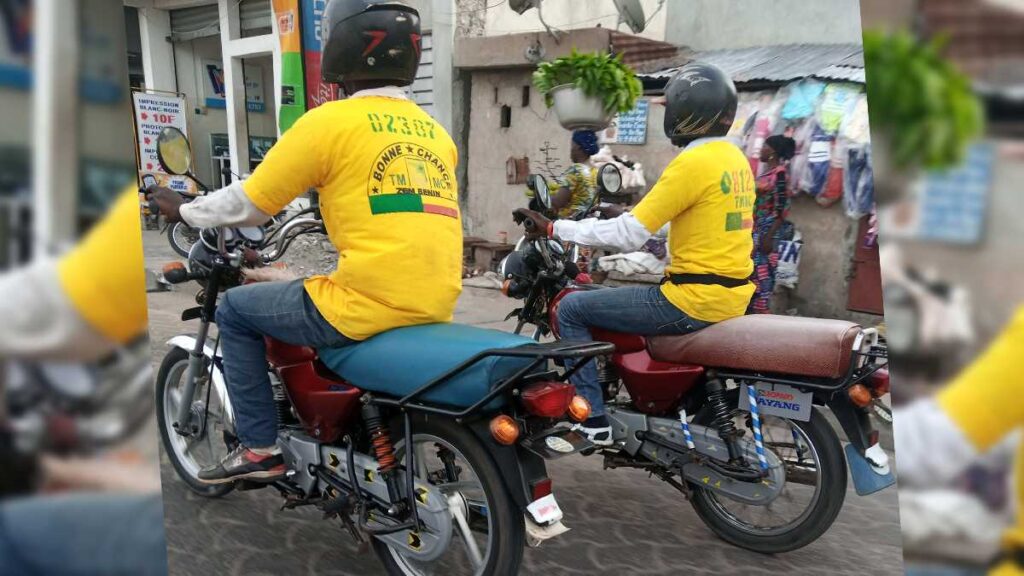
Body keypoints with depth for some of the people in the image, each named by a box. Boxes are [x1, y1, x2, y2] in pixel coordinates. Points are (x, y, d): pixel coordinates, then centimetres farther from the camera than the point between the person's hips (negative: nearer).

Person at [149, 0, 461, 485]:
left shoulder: (329, 121, -5)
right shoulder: (434, 132, 14)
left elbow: (250, 203, 2)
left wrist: (185, 212, 21)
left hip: (370, 304, -7)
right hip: (435, 305, 7)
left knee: (234, 310, 14)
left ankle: (260, 449, 17)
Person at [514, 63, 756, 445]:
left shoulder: (693, 162, -17)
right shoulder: (735, 157, 12)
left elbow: (629, 235, -19)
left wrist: (555, 228, -11)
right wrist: (624, 215, 26)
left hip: (695, 300, -10)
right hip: (731, 297, 10)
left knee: (571, 309, -1)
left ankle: (593, 419, 0)